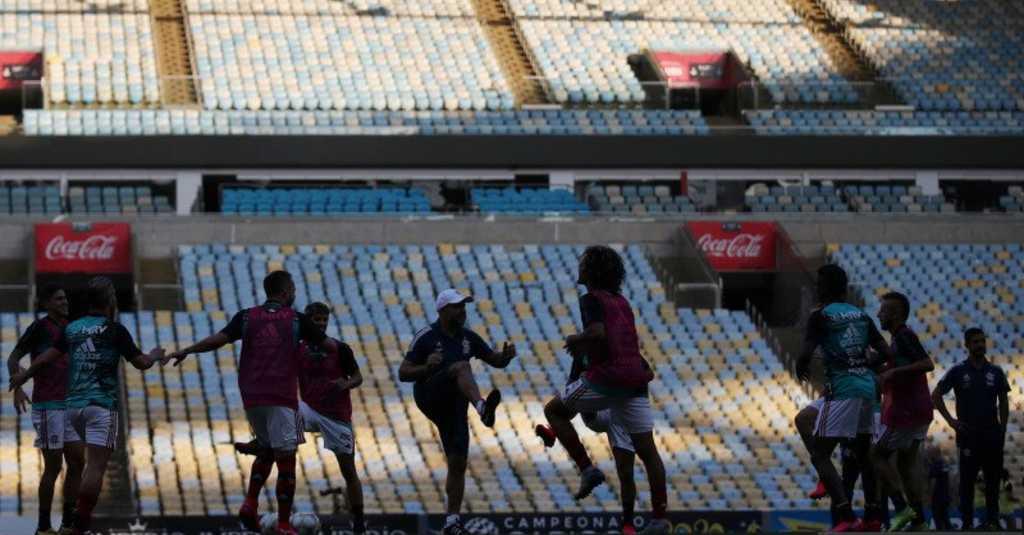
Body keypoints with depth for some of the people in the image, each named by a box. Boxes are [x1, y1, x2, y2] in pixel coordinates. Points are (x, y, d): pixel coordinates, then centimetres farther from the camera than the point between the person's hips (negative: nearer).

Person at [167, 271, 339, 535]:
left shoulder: (246, 317, 6)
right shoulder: (296, 320, 0)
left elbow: (217, 339, -4)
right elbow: (330, 346, 5)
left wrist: (184, 352, 6)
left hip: (252, 397, 4)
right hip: (282, 399, -4)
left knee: (266, 449, 24)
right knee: (285, 459, -1)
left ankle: (250, 503, 5)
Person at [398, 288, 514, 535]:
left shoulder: (468, 338, 11)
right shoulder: (426, 337, -5)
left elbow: (495, 361, 18)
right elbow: (403, 374, -5)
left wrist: (506, 355, -5)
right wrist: (426, 368, -24)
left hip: (454, 406, 6)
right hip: (429, 397, -6)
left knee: (458, 464, 3)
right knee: (461, 367, -31)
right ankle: (483, 408, -58)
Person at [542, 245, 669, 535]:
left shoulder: (592, 299, -3)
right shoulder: (620, 300, 21)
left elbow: (598, 332, -19)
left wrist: (576, 339, -1)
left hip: (607, 376, -7)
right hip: (635, 376, 7)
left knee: (554, 411, 13)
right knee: (647, 450, 7)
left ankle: (587, 468, 1)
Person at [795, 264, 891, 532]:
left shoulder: (820, 315, -5)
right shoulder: (861, 314, 14)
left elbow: (806, 354, -15)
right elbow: (885, 352, 11)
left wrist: (800, 369, 6)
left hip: (842, 390, -7)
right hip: (868, 387, 7)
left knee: (819, 454, -5)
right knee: (863, 452, 20)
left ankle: (845, 516, -19)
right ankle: (873, 516, 21)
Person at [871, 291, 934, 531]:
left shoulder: (904, 337, -15)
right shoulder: (903, 337, 16)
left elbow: (928, 364, -27)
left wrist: (894, 372, -30)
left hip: (903, 412, -9)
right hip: (919, 411, 9)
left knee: (878, 455, -1)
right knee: (907, 462, 11)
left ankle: (903, 508, -9)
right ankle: (918, 519, 7)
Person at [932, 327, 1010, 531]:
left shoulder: (995, 372, 8)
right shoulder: (958, 371, 0)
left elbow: (1004, 403, 11)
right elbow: (936, 396, 1)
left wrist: (1003, 430, 4)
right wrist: (950, 420, -6)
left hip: (992, 434, 2)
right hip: (969, 434, -2)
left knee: (993, 478, 4)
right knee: (967, 479, 0)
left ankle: (992, 520, 11)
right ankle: (967, 521, 4)